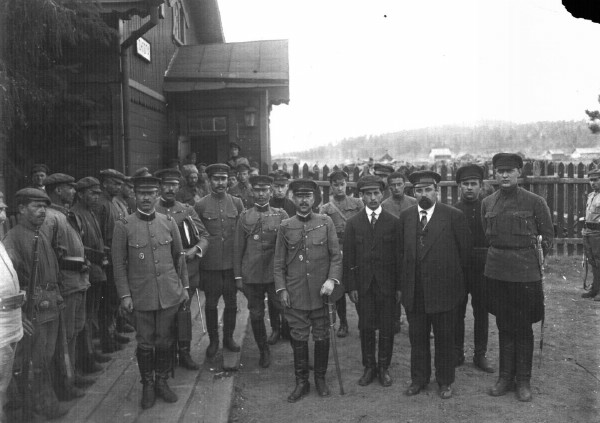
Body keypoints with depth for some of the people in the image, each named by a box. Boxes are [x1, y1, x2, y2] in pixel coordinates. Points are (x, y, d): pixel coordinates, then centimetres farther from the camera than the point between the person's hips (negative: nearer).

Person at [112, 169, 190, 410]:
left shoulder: (169, 222, 4)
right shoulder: (123, 226, -4)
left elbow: (179, 257, 11)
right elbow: (119, 264, -2)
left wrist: (184, 286, 10)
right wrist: (124, 295, -5)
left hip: (169, 294, 2)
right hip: (141, 297, -2)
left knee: (165, 341, 10)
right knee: (145, 343, 7)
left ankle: (162, 381, 28)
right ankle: (147, 385, 25)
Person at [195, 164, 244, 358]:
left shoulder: (237, 203, 4)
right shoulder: (200, 205, -1)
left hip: (232, 262, 2)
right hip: (210, 264, -1)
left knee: (231, 302, 10)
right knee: (211, 304, 6)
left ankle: (229, 337, 26)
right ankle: (213, 340, 22)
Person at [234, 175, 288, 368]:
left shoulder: (281, 215, 3)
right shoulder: (244, 216, 5)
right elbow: (238, 247, 6)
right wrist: (238, 276, 3)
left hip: (275, 273, -1)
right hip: (251, 275, 1)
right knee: (256, 315, 9)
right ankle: (264, 351, 28)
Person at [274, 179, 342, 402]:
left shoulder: (326, 222, 1)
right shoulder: (285, 227, 3)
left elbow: (336, 255, 1)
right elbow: (278, 262, 6)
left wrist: (332, 279, -13)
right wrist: (281, 289, -1)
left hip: (321, 293, 0)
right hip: (295, 294, 0)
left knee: (322, 337, 9)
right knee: (298, 338, 6)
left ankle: (320, 378, 27)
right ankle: (301, 382, 21)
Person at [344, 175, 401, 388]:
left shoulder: (393, 222, 1)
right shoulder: (353, 223, 3)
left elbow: (399, 256, 1)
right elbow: (348, 257, 2)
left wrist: (399, 286, -2)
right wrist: (351, 286, -4)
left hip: (386, 284, 0)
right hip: (362, 284, 1)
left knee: (386, 328, 6)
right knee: (366, 327, 7)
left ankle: (384, 367, 21)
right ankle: (369, 367, 22)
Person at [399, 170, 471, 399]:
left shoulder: (454, 216, -6)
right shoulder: (405, 216, 5)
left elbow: (465, 250, -1)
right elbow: (401, 250, 9)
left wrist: (455, 277, 5)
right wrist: (403, 282, 7)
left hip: (444, 289, -3)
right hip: (413, 291, 3)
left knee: (445, 338, 10)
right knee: (417, 337, 13)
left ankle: (445, 381, 26)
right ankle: (419, 378, 29)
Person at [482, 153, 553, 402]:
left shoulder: (535, 202, -5)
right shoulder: (487, 203, 5)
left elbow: (548, 235, 5)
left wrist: (536, 258, 1)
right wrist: (498, 256, 11)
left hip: (525, 272, -3)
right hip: (495, 272, 3)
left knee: (523, 328, 6)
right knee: (504, 326, 12)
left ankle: (523, 381, 19)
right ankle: (505, 377, 24)